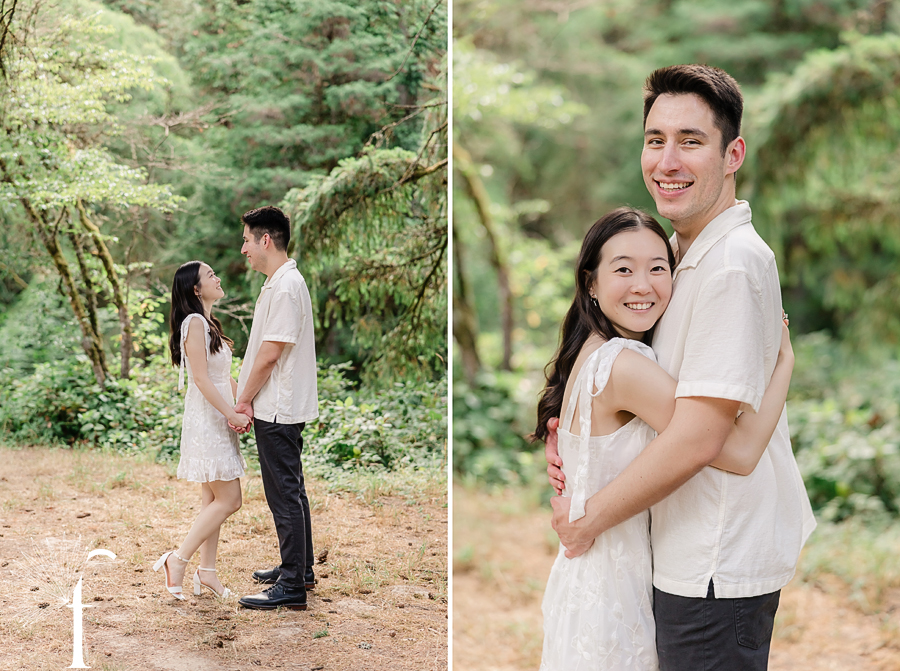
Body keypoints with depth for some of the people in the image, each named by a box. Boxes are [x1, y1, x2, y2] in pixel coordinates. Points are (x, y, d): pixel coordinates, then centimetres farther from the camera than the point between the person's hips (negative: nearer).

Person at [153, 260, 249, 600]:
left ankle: (207, 571, 15)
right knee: (228, 500, -9)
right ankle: (178, 560, -4)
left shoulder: (209, 323, 17)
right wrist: (232, 413, -20)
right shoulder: (194, 323, -14)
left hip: (217, 421, 10)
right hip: (206, 420, -10)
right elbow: (201, 377, -20)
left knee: (214, 499, 11)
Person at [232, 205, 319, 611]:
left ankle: (292, 587, 0)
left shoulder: (286, 287, -19)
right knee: (291, 490, 18)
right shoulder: (279, 282, 14)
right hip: (278, 407, 10)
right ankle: (300, 568, 29)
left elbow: (270, 354, -20)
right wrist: (247, 395, 9)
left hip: (278, 410, -10)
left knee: (285, 494, -5)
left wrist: (244, 400, -10)